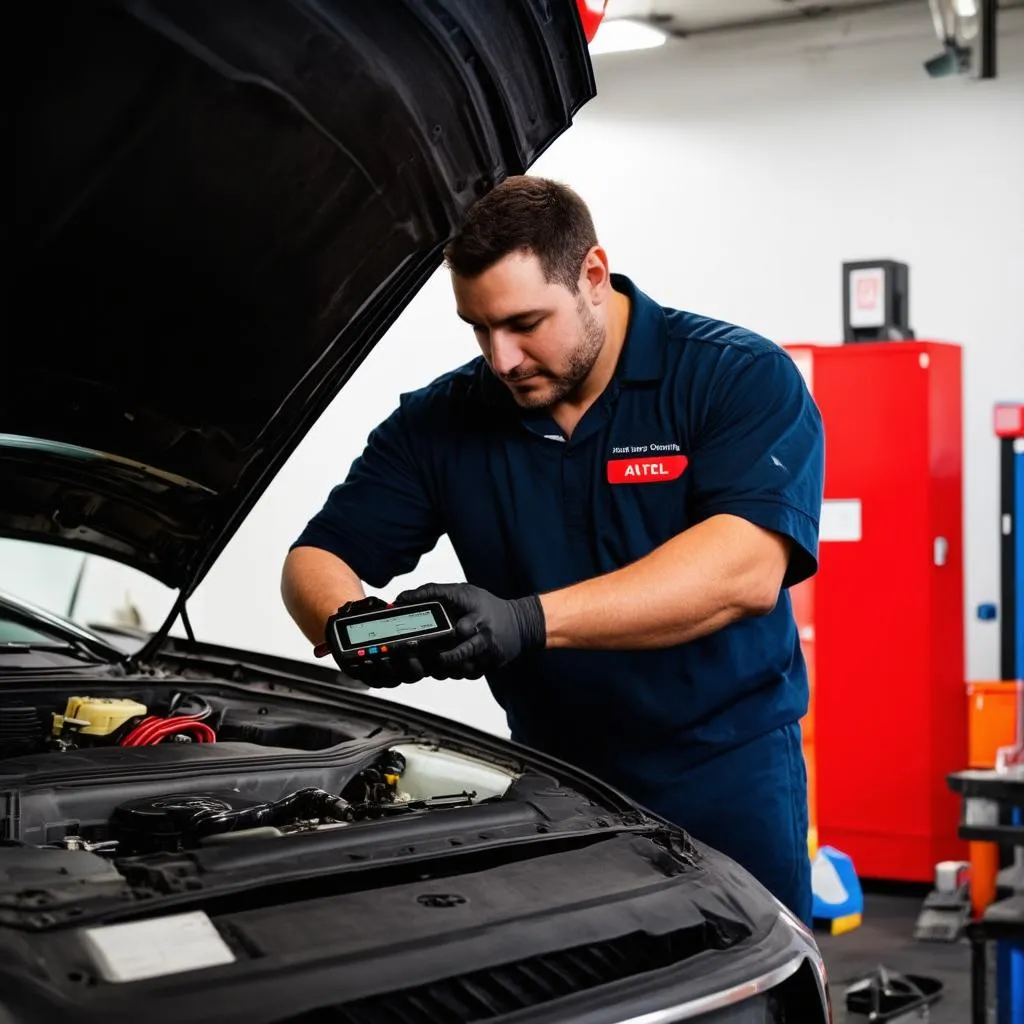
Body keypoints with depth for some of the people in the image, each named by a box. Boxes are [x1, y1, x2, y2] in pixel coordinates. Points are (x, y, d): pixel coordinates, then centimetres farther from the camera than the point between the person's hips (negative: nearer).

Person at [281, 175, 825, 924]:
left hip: (726, 778, -3)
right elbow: (316, 559, 2)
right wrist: (354, 626, -24)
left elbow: (747, 569, -26)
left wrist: (531, 620, -35)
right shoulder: (443, 421, 0)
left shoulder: (741, 378, -12)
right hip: (552, 775, 3)